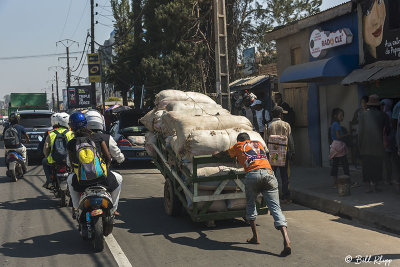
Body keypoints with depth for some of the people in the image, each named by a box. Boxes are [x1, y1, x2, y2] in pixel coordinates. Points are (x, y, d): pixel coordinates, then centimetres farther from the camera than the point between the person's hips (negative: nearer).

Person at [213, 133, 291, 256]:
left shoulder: (238, 146, 26)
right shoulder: (258, 143, 34)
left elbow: (224, 154, 42)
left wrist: (215, 155, 64)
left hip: (252, 174, -2)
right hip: (269, 173, 2)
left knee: (250, 204, 21)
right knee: (275, 207, -5)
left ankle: (255, 237, 18)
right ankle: (286, 241, -21)